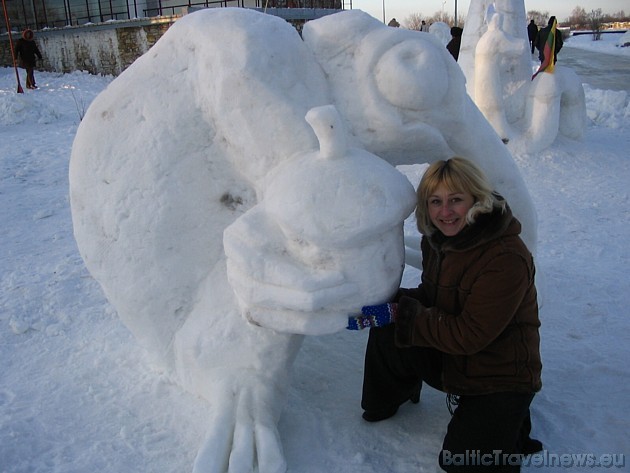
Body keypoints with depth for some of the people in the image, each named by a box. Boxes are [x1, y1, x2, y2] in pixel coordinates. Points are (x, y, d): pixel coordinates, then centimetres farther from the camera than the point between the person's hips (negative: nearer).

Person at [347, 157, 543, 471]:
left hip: (500, 374, -6)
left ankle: (509, 421, 16)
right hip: (450, 360, 6)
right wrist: (393, 303, -15)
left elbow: (470, 335, -28)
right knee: (386, 334, -16)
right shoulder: (436, 239, -3)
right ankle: (383, 405, 14)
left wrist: (401, 313, -29)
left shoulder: (507, 257, -28)